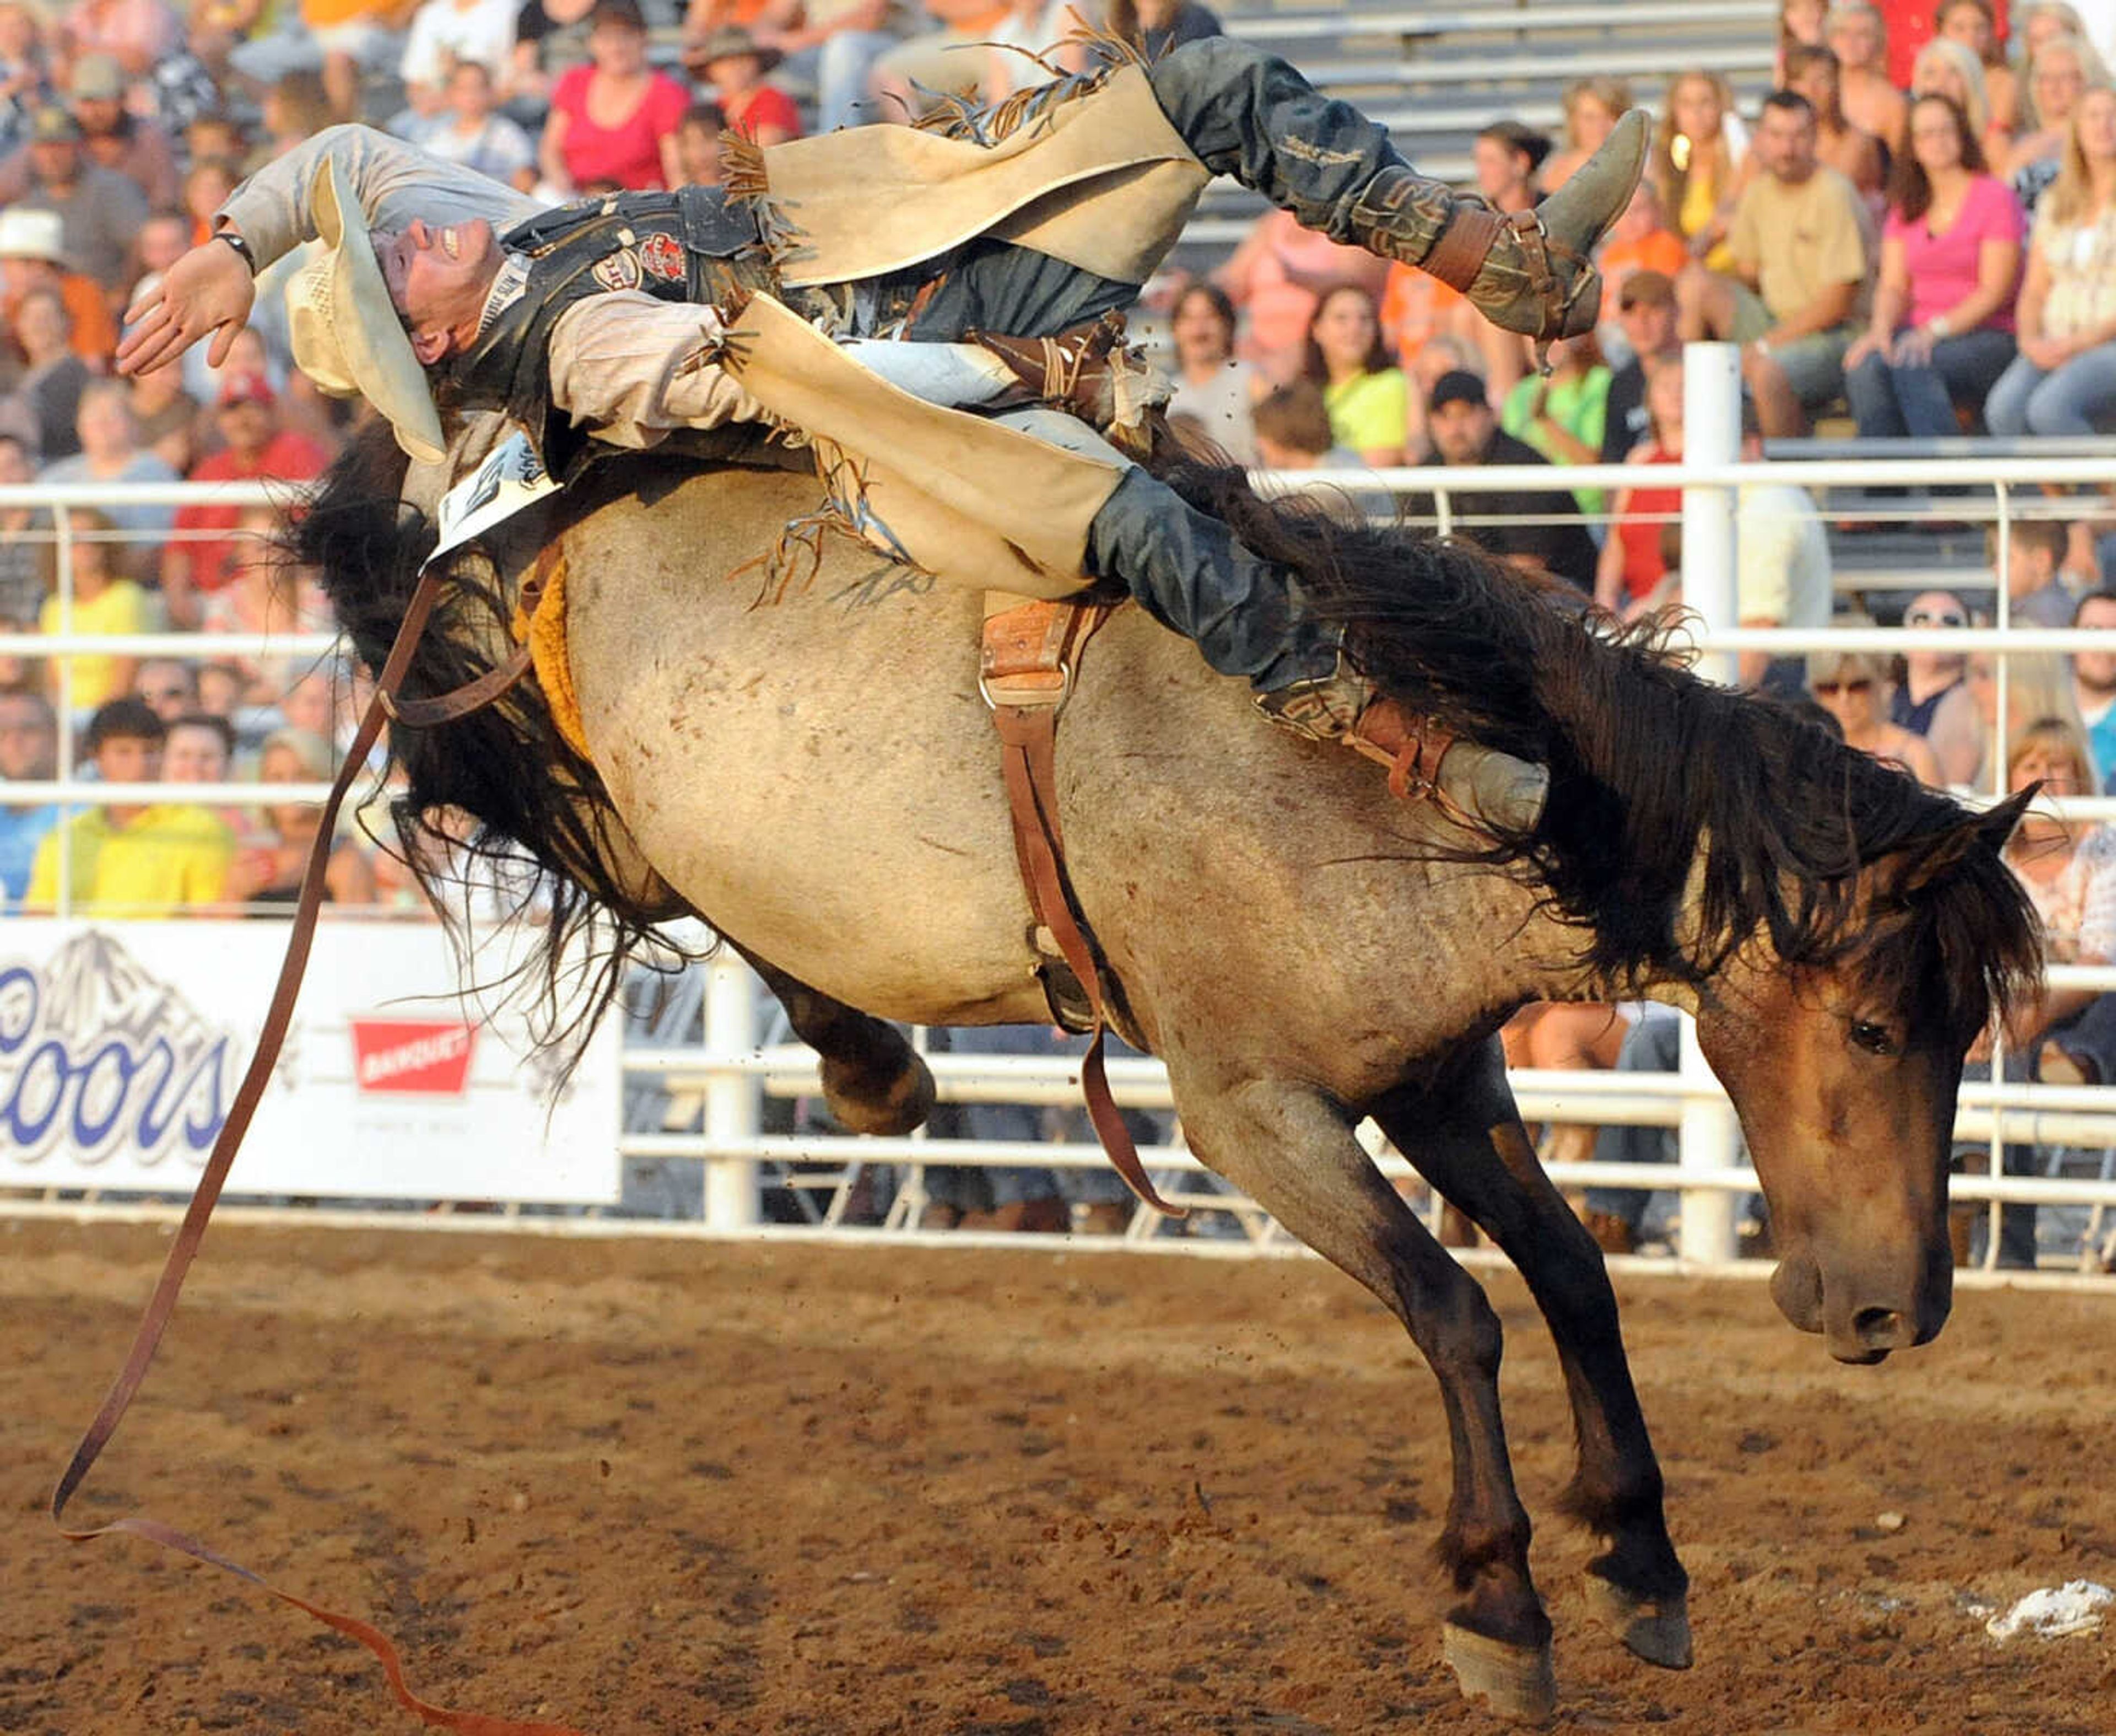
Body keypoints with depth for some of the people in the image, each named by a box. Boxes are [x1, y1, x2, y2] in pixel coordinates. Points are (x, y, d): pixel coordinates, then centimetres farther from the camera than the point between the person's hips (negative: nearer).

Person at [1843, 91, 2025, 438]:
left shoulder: (1994, 197, 1)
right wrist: (1880, 330, -11)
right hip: (1918, 334, 4)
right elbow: (1893, 286, 12)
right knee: (1864, 369, -30)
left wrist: (1935, 331, -18)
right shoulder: (1907, 207, 19)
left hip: (1987, 336, -4)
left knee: (1912, 368, -36)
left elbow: (1995, 292, -6)